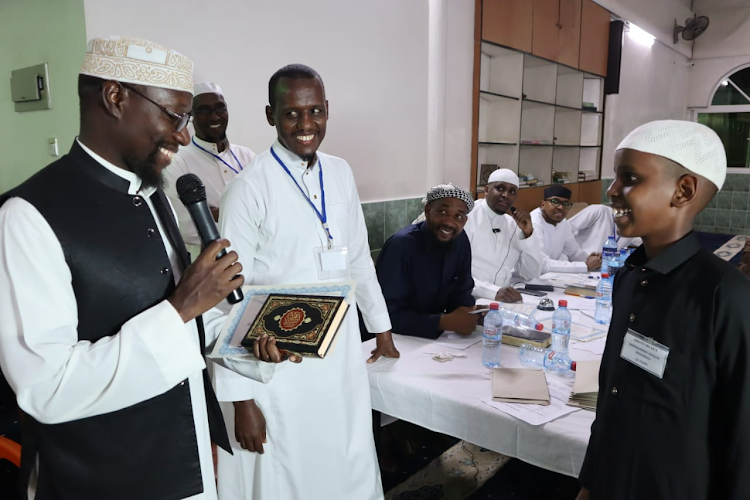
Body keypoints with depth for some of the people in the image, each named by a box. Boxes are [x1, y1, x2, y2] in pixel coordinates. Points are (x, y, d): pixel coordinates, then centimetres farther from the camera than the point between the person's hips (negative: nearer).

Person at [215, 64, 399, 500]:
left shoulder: (341, 174, 3)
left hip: (343, 357, 5)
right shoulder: (251, 187, -14)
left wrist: (382, 328, 16)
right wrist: (241, 399, -12)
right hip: (278, 364, -5)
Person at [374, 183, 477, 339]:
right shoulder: (401, 245, -21)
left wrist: (466, 311, -16)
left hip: (432, 337, 6)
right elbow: (388, 315, -24)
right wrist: (445, 322, -28)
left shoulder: (460, 240, -2)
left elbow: (462, 293, 6)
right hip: (394, 338, -5)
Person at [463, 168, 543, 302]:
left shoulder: (514, 225, 11)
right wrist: (494, 291, -31)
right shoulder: (466, 216, -9)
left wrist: (528, 233, -3)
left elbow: (532, 274, 9)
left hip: (501, 301, 5)